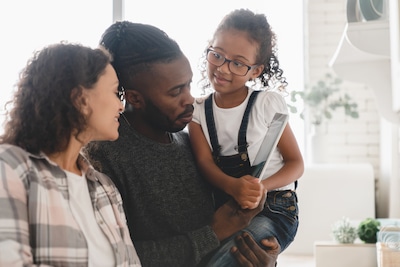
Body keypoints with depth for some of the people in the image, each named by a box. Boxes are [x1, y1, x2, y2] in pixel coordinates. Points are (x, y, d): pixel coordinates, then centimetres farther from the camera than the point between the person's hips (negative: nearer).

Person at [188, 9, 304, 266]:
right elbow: (205, 161, -8)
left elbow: (296, 163, -2)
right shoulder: (198, 110, 5)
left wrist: (262, 186, -22)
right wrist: (234, 187, -30)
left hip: (273, 210, -4)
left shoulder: (268, 103, -4)